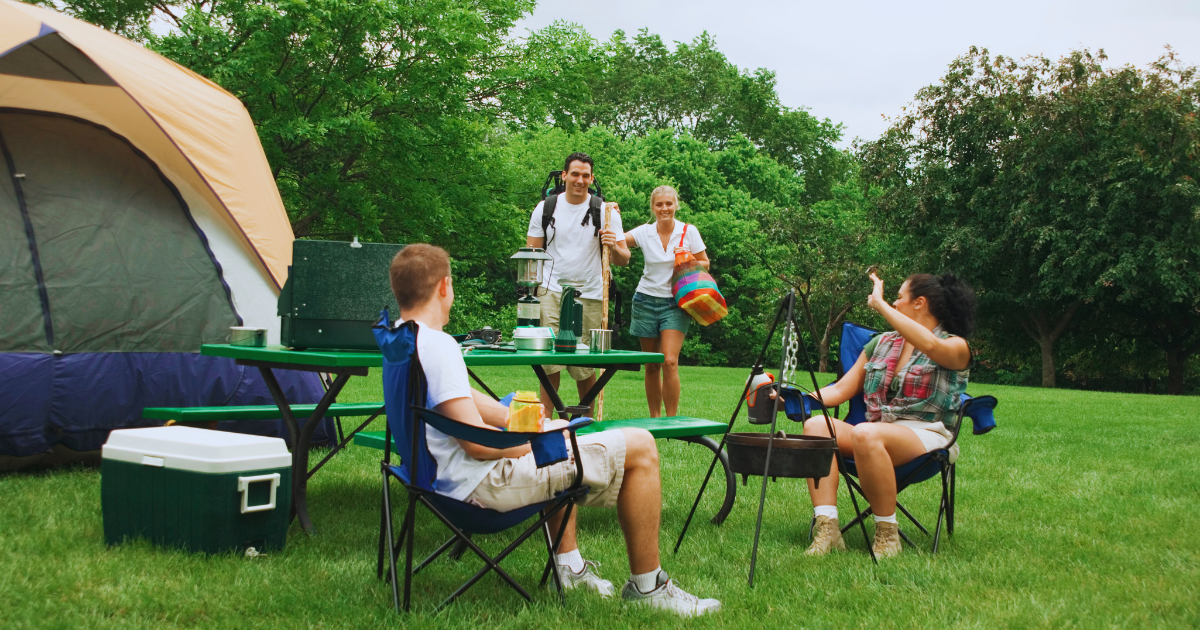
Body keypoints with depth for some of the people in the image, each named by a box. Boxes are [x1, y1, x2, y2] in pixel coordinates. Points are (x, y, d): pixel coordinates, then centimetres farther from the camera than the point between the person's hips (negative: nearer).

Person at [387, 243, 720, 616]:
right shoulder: (437, 345, -22)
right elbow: (477, 443, -26)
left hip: (449, 477, 11)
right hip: (487, 483, -11)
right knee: (639, 447, -6)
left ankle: (569, 565, 33)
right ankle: (647, 586, 7)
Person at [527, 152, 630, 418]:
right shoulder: (545, 208, 7)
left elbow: (624, 260, 2)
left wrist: (614, 248, -21)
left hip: (589, 296, 0)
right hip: (551, 293, 1)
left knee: (585, 367, 2)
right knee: (549, 361, -7)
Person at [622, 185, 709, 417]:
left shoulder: (689, 232, 0)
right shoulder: (644, 232, 2)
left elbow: (705, 265, 7)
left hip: (675, 303, -2)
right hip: (646, 300, 2)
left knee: (670, 362, -15)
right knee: (651, 365, 5)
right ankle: (654, 418, 16)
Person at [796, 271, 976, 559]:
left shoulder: (956, 347, 2)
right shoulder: (881, 343, 21)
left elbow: (930, 345, -25)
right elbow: (841, 389, 17)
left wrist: (881, 305, -19)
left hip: (926, 436, -6)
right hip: (877, 430, 6)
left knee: (865, 434, -37)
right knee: (815, 424, -23)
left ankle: (888, 534, -23)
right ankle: (827, 529, -31)